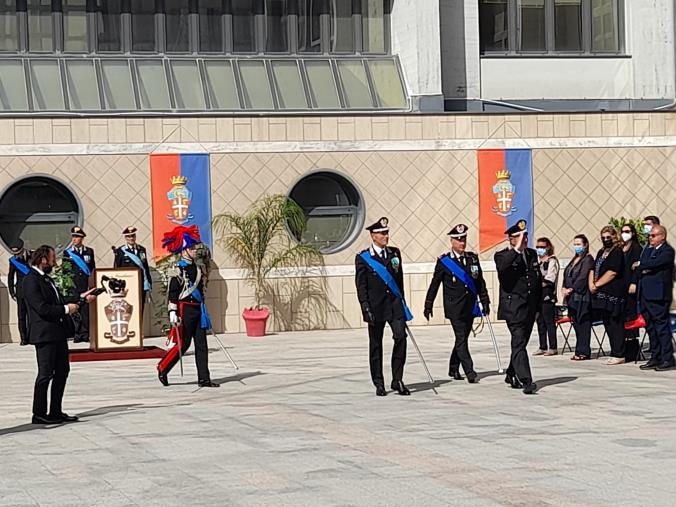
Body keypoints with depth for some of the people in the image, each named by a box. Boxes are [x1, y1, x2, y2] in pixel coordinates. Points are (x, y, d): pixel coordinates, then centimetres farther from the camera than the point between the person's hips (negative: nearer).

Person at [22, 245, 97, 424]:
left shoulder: (46, 279, 16)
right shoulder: (31, 280, -14)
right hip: (44, 334, -10)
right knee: (45, 374, -4)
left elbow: (58, 302, 22)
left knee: (62, 370, 13)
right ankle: (39, 414, 4)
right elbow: (42, 308, -21)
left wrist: (81, 298, 19)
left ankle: (56, 411, 19)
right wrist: (66, 309, -14)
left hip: (58, 333, 10)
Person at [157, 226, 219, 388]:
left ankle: (204, 379, 5)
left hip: (198, 310, 8)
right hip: (185, 310, -8)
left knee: (202, 345, 4)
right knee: (183, 344, -3)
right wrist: (173, 312, -20)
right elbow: (172, 292, -13)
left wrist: (204, 312, 23)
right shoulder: (179, 269, -9)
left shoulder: (197, 268, 14)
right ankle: (163, 368, 15)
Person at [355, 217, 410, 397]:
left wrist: (402, 302, 14)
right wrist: (366, 309, -11)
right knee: (376, 345, 4)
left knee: (401, 337, -11)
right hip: (376, 306, -3)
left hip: (395, 304, 3)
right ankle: (379, 384, 13)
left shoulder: (394, 253, 11)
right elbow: (361, 286, -4)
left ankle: (397, 380, -2)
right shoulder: (363, 258, -1)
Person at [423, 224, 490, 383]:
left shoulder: (473, 258, 9)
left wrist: (485, 301, 11)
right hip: (454, 307, -5)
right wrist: (428, 306, 1)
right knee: (461, 338, -11)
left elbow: (480, 282, 15)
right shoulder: (444, 261, -2)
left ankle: (453, 369, 27)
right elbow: (434, 285, 1)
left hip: (470, 307, 5)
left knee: (462, 338, 12)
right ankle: (469, 372, -15)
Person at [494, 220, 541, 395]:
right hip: (513, 307, -6)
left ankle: (512, 375, 30)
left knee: (520, 343, 14)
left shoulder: (532, 254, 14)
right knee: (519, 344, -14)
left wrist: (538, 306, 18)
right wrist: (517, 249, -30)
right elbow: (502, 267, -30)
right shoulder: (503, 256, -4)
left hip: (530, 308, 6)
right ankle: (525, 381, -21)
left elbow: (539, 281, 20)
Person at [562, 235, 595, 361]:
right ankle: (580, 351, 11)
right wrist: (565, 288, 2)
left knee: (583, 325, -6)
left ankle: (583, 352, -5)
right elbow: (567, 275, 18)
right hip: (572, 297, 8)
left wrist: (571, 289, -12)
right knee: (576, 325, 8)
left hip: (582, 296, -8)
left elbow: (582, 278, -14)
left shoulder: (588, 259, -6)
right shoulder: (575, 260, 20)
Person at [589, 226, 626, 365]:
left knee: (615, 324, -8)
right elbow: (593, 269, 16)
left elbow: (612, 273, -15)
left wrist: (597, 284, -10)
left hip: (614, 294, -9)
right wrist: (591, 284, -2)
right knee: (607, 324, 9)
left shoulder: (617, 252, -6)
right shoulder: (601, 252, 20)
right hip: (601, 295, 9)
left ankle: (618, 355, -7)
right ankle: (615, 352, 14)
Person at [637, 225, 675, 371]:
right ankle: (655, 358, 16)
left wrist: (640, 265, -3)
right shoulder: (647, 250, 20)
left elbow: (655, 263, -20)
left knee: (661, 325, -8)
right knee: (651, 327, 10)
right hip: (645, 295, 8)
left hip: (658, 296, -8)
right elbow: (638, 268, 14)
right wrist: (643, 270, -8)